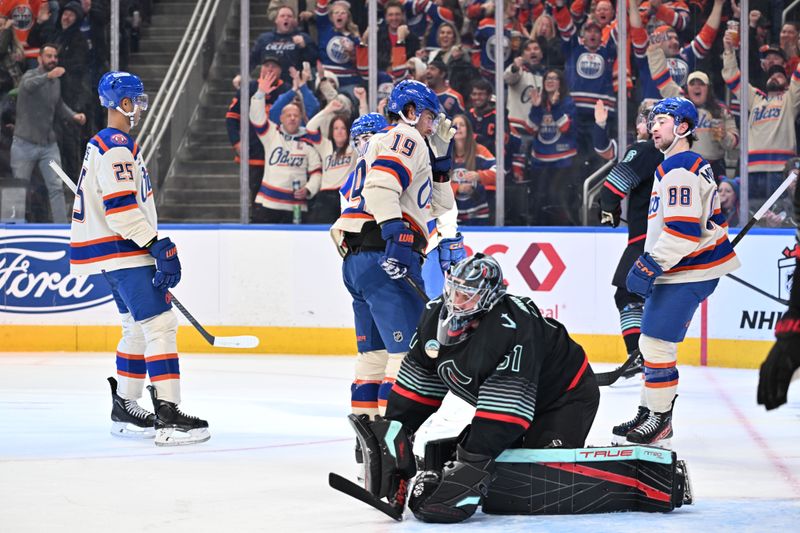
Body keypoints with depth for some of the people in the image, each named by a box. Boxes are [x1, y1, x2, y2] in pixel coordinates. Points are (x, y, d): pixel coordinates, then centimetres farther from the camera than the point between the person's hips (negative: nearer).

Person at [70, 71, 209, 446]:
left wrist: (153, 247, 27)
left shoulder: (104, 144, 19)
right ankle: (167, 416, -19)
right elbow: (120, 207, -24)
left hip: (118, 250, 11)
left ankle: (124, 408, 24)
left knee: (139, 327, 18)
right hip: (121, 250, -11)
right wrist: (159, 245, -24)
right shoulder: (117, 146, -16)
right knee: (159, 324, -14)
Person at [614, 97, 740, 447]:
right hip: (682, 270, 11)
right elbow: (714, 221, 24)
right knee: (652, 343, 15)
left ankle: (659, 422, -4)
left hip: (685, 274, -11)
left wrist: (651, 265, -22)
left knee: (656, 343, -9)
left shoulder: (678, 169, -16)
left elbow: (682, 228, -25)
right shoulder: (697, 166, 18)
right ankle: (648, 414, 20)